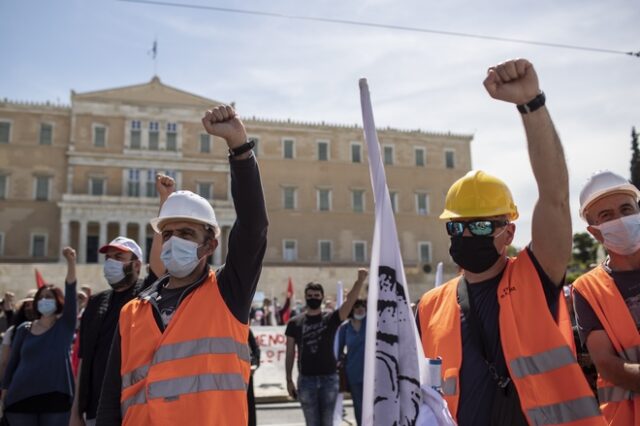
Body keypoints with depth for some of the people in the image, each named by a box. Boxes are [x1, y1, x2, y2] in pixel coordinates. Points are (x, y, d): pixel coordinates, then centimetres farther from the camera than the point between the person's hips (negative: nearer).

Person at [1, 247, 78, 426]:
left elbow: (71, 291, -12)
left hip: (55, 397, -2)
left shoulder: (65, 325, 2)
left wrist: (71, 262, -23)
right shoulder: (24, 329, 10)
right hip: (21, 397, 2)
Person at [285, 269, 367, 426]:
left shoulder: (331, 318, 1)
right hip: (306, 379, 0)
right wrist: (289, 380, 1)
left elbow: (350, 300, -15)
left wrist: (360, 280, -30)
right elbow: (290, 353, 5)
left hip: (329, 378, 0)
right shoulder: (295, 323, 3)